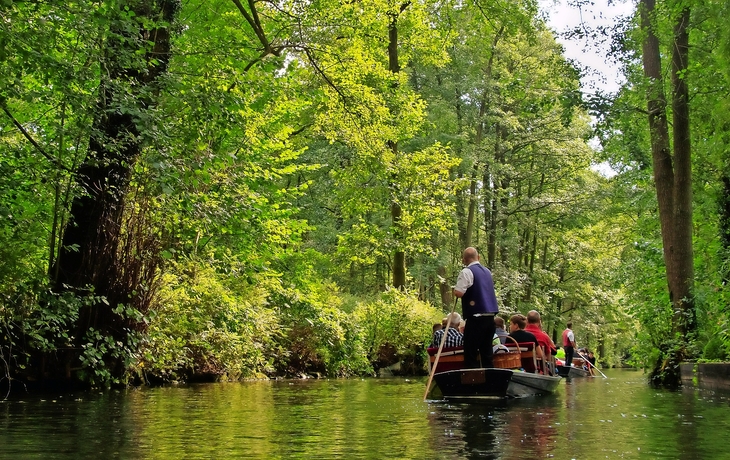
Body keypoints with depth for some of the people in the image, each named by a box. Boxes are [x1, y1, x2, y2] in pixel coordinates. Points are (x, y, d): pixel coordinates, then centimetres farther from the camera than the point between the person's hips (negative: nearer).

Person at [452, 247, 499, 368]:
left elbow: (459, 293, -18)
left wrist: (454, 290, 2)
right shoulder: (487, 271, 16)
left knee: (470, 354, -3)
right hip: (490, 316, 8)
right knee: (486, 353, 12)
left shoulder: (467, 272, -8)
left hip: (476, 318, -8)